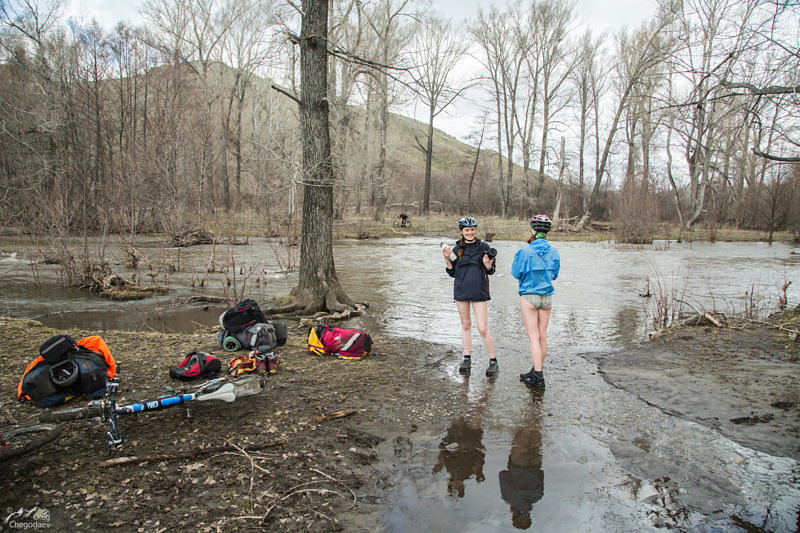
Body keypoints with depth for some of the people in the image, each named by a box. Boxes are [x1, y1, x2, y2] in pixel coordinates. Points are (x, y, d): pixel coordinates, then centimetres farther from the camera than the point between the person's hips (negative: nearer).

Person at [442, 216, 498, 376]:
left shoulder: (484, 247, -1)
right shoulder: (456, 249, 6)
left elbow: (491, 271, 3)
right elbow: (452, 273, 8)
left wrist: (488, 265, -19)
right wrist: (447, 259, -6)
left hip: (479, 292, -3)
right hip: (461, 291, 3)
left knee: (483, 329, -6)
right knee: (465, 325, 13)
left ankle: (493, 361, 8)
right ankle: (467, 358, 24)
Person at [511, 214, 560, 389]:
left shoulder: (526, 251, -15)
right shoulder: (553, 252, -1)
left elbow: (516, 273, -4)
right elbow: (554, 274, 11)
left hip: (529, 296, -5)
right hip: (547, 296, 5)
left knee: (533, 337, -1)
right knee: (542, 336, 14)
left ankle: (538, 377, -2)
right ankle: (537, 371, 27)